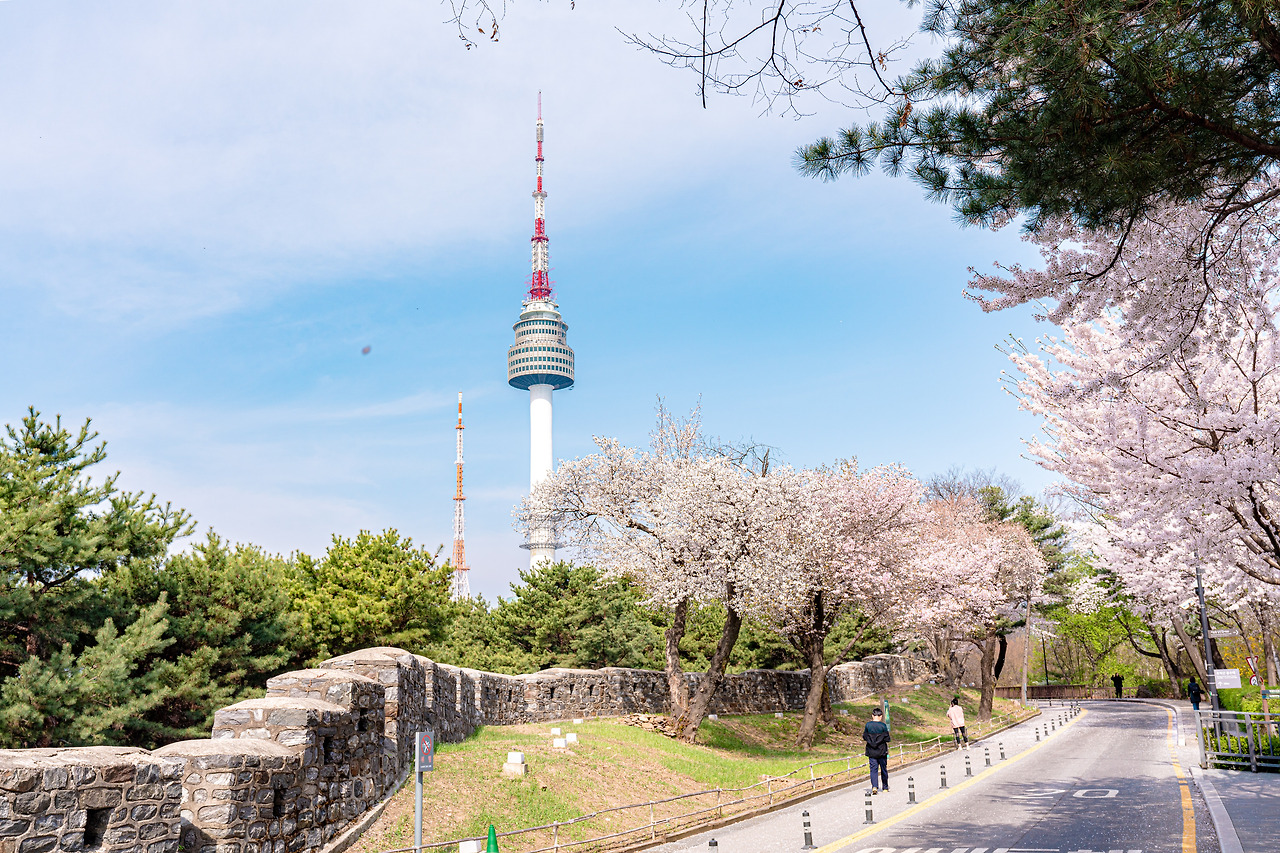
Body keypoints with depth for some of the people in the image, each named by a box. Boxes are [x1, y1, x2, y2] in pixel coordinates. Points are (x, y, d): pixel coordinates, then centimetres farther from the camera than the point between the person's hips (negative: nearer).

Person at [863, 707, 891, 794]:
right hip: (882, 751, -1)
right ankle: (885, 787, 26)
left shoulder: (868, 725, -4)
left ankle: (874, 786, -18)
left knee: (873, 769, 1)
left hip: (871, 751, 1)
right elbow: (887, 739, -9)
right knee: (884, 769, 14)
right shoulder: (883, 726, -11)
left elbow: (864, 737, 2)